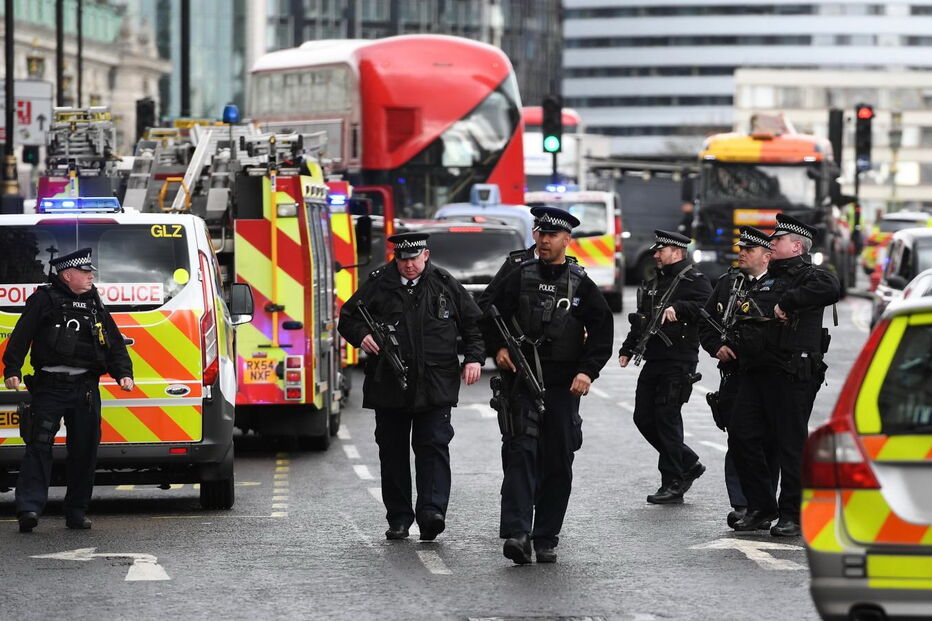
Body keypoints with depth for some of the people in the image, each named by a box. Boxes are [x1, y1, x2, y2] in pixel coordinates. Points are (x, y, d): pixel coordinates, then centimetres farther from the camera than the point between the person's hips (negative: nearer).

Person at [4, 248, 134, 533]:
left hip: (86, 388, 5)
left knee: (85, 449, 5)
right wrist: (12, 370, -15)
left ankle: (77, 511, 14)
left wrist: (123, 372, 4)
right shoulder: (44, 300, 1)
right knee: (39, 445, -13)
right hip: (49, 387, -5)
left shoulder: (95, 305, 17)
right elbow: (21, 335, -4)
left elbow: (114, 343, 19)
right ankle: (29, 507, -18)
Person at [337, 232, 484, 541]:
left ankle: (432, 512, -16)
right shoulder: (378, 284, 5)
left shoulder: (445, 285, 7)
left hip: (435, 385, -1)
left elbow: (474, 323, 13)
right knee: (393, 452, 6)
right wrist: (362, 335, -11)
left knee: (434, 446, -10)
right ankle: (398, 518, 13)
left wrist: (474, 358, 0)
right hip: (389, 385, 1)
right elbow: (348, 317, 10)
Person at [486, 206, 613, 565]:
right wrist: (499, 347, -6)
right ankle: (517, 533, -23)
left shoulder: (580, 285, 5)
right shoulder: (519, 278, 6)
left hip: (564, 387, 1)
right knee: (521, 453, -14)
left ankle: (546, 539, 13)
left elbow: (602, 331, 5)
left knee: (558, 462, 5)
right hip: (523, 383, -1)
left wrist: (587, 371, -7)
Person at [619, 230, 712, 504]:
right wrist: (627, 349, 16)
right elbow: (640, 320, 26)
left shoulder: (695, 280, -4)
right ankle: (689, 464, 21)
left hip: (678, 361, -9)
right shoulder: (651, 284, 21)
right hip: (653, 360, 9)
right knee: (644, 418, 7)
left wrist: (678, 308, -30)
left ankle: (672, 485, -1)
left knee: (667, 418, -8)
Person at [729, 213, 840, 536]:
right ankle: (761, 506, 16)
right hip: (756, 372, 9)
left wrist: (787, 303, -25)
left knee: (791, 444, -3)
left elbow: (830, 288, -29)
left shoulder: (807, 275, -5)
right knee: (743, 437, 6)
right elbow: (750, 317, 36)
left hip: (791, 376, -9)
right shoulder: (767, 280, 22)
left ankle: (793, 514, 3)